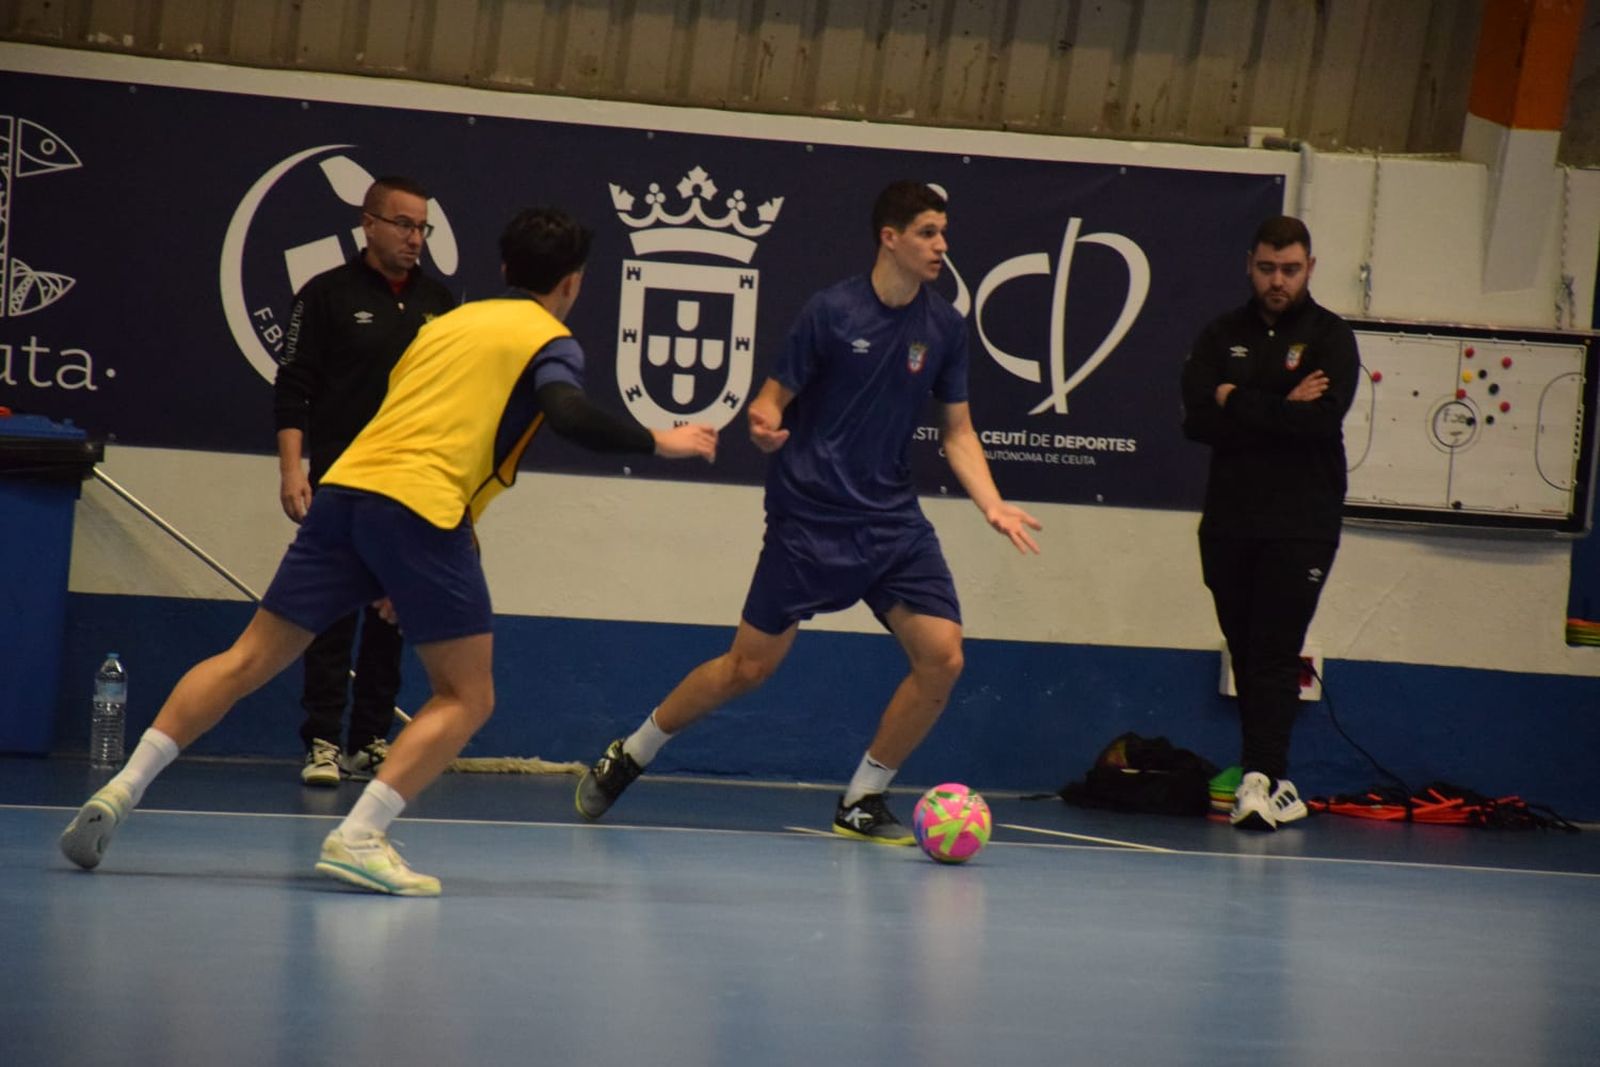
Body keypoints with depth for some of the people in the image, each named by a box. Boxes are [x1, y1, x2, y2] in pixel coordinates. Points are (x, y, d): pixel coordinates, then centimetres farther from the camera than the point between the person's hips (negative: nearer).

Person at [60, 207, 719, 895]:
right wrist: (658, 443, 0)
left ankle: (123, 788, 1)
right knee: (466, 698, 4)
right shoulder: (549, 341, 8)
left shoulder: (448, 322, 28)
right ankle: (358, 838, -13)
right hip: (422, 509, -6)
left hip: (343, 487, 6)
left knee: (246, 662, 11)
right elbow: (568, 415, -14)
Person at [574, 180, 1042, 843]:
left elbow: (957, 432, 10)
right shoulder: (832, 311, -9)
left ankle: (861, 802, 6)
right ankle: (626, 757, 19)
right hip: (810, 517, -4)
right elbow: (772, 399, -3)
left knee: (942, 657, -11)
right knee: (750, 665, -2)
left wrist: (992, 504, -5)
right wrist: (763, 426, -27)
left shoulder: (943, 327, 3)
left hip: (892, 520, 4)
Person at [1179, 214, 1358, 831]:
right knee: (1247, 656, 6)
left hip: (1301, 525, -4)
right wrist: (1281, 412, -11)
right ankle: (1272, 784, 13)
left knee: (1276, 653, -12)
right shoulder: (1222, 337, 10)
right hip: (1229, 522, 4)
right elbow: (1197, 420, -4)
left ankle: (1259, 779, -18)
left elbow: (1325, 418, -16)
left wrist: (1239, 404, -10)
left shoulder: (1330, 337, 1)